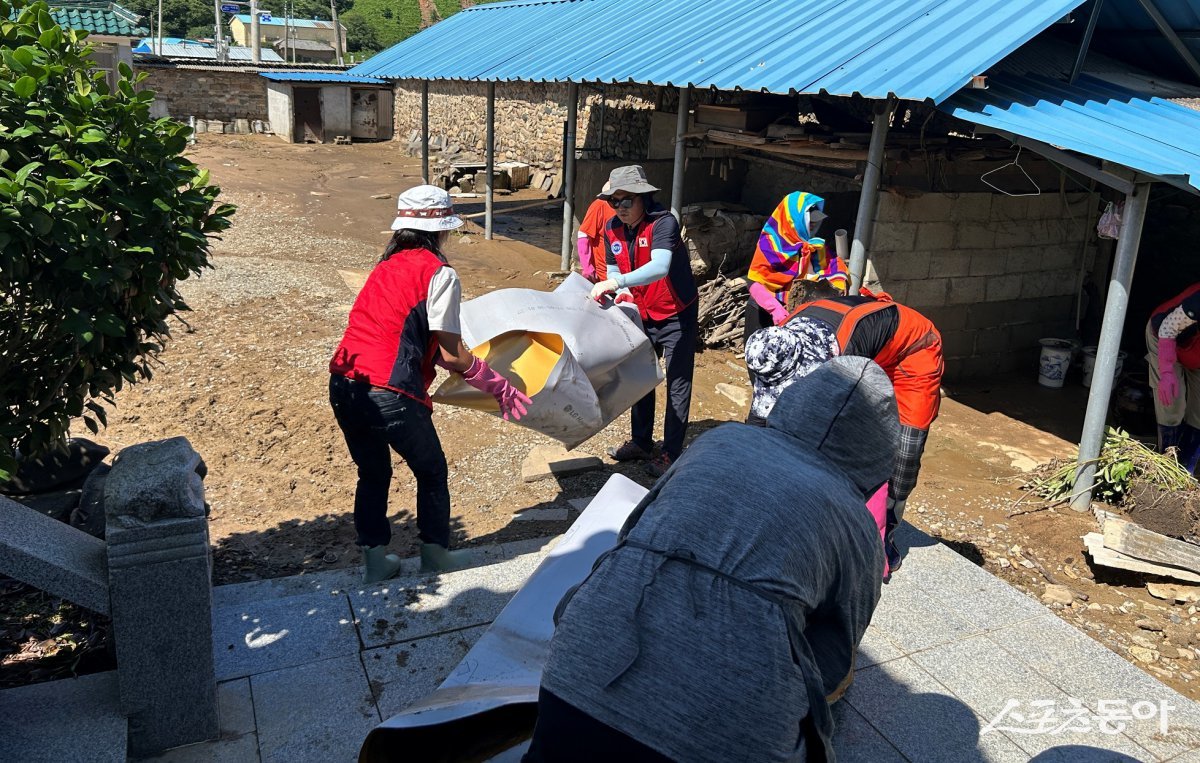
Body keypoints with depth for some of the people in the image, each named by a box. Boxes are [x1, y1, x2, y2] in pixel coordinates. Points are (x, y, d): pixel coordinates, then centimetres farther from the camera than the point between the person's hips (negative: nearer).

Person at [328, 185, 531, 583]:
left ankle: (375, 560, 33)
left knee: (372, 474, 25)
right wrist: (497, 385, 4)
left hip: (343, 386, 7)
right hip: (390, 395, -7)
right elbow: (450, 354, -8)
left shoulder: (387, 265, 17)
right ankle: (436, 555, 32)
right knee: (431, 472, 18)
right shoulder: (439, 272, -5)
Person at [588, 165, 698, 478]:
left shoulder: (663, 223, -27)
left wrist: (616, 283, -52)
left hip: (677, 315, -7)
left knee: (677, 384, -1)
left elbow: (659, 267, -43)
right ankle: (641, 443, 31)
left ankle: (671, 454, 8)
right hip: (643, 315, 7)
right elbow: (613, 271, 1)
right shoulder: (612, 229, -6)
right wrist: (622, 292, -21)